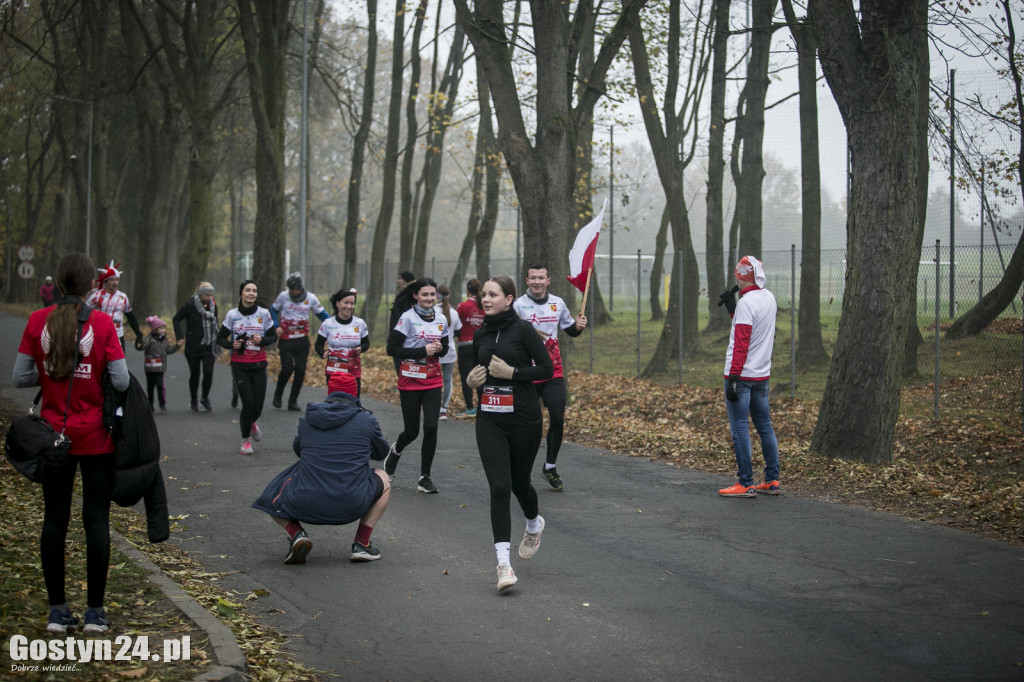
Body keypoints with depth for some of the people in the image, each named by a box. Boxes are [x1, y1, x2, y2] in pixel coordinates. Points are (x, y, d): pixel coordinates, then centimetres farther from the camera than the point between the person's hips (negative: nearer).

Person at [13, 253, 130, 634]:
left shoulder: (38, 322, -4)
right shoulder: (102, 323, -11)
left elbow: (21, 378, -2)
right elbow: (121, 381, -11)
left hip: (54, 434, 2)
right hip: (96, 436, -2)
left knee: (54, 519, 9)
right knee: (96, 519, 4)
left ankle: (58, 610, 13)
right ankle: (95, 612, 7)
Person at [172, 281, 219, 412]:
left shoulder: (213, 306, 5)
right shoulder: (190, 305, -8)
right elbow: (176, 319, 0)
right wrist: (180, 337, -8)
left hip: (209, 347, 3)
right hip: (193, 347, -3)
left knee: (208, 373, -9)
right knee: (194, 374, 6)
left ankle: (205, 399, 11)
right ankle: (193, 401, 24)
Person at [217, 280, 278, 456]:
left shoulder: (264, 313, 1)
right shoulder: (232, 315, -2)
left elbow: (273, 336, 9)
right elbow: (220, 338, 5)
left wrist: (262, 340, -11)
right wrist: (232, 344, -15)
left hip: (259, 365, 2)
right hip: (240, 365, -1)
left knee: (257, 407, 0)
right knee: (248, 403, -11)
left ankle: (250, 423, 38)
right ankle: (246, 440, 11)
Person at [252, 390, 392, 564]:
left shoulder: (306, 421, 11)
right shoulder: (366, 419, 5)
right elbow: (381, 453, 21)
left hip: (306, 507, 1)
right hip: (352, 506, -1)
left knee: (271, 498, 32)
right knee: (383, 479, 30)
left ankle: (296, 533, 1)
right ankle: (361, 544, 17)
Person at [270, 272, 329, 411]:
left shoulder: (311, 298, -2)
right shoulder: (283, 296, -4)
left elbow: (321, 314, 10)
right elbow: (274, 310, 12)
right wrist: (277, 326, -3)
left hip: (302, 341, 1)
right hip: (286, 341, -1)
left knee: (300, 371, -2)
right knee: (287, 369, -9)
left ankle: (293, 400, 13)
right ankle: (278, 394, 18)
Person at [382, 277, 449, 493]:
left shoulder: (441, 320, 4)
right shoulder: (408, 318, -11)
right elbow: (392, 349, -14)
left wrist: (440, 349, -7)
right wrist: (423, 350, -19)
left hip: (433, 381, 3)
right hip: (410, 381, -3)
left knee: (431, 427, -9)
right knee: (412, 430, 4)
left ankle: (425, 478, 3)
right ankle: (396, 450, 40)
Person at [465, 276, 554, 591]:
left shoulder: (523, 329, -7)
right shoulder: (480, 335, 8)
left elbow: (547, 368, -9)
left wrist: (511, 372, -17)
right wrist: (471, 378, 1)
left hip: (524, 419, -3)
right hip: (489, 420, 3)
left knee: (519, 482, 13)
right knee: (499, 487, -8)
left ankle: (534, 524, 48)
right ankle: (503, 563, -10)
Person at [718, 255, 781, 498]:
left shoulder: (746, 303, -16)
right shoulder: (769, 298, 9)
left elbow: (742, 343, -20)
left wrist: (733, 377, -20)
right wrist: (732, 309, 20)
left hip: (741, 375, -8)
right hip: (762, 374, 8)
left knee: (739, 428, -4)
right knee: (765, 426, 14)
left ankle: (746, 484, -3)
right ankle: (772, 481, 18)